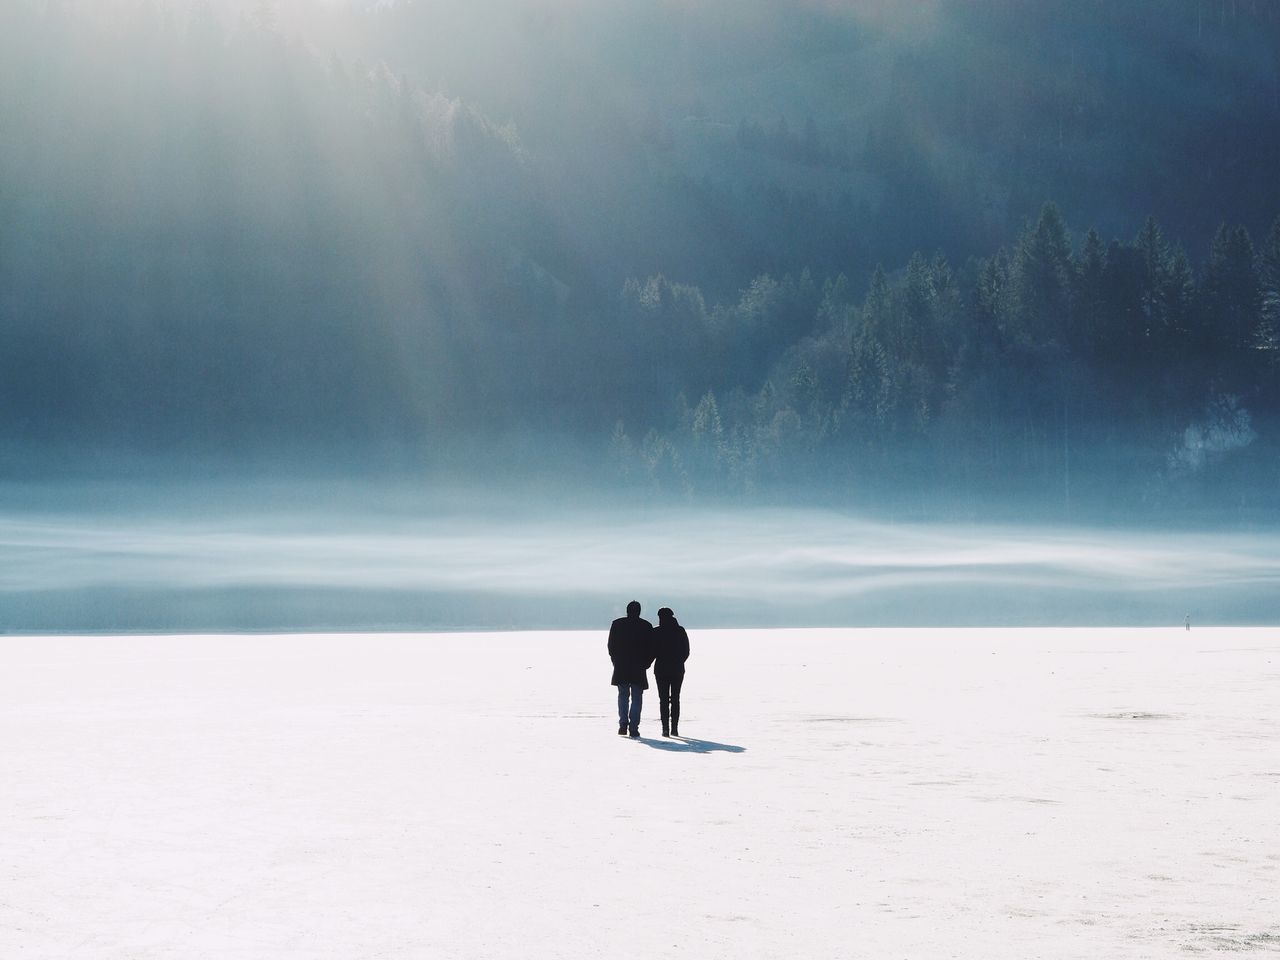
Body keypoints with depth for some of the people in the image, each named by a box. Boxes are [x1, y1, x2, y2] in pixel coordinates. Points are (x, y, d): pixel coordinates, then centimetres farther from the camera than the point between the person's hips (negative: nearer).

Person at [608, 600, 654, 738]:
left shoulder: (616, 624, 1)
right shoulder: (646, 626, -1)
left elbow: (611, 646, 4)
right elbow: (651, 649, 0)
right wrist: (645, 664, 9)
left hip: (620, 669, 1)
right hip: (639, 670, -1)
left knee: (623, 696, 13)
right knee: (637, 698, 5)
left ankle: (623, 724, -1)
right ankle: (633, 728, -1)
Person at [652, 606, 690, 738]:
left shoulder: (657, 632, -9)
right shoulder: (680, 631, 0)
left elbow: (653, 652, -9)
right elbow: (686, 651, 3)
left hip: (661, 669, -2)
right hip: (678, 669, 3)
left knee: (664, 699, 1)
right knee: (675, 698, 10)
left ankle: (665, 728, -6)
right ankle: (675, 728, 7)